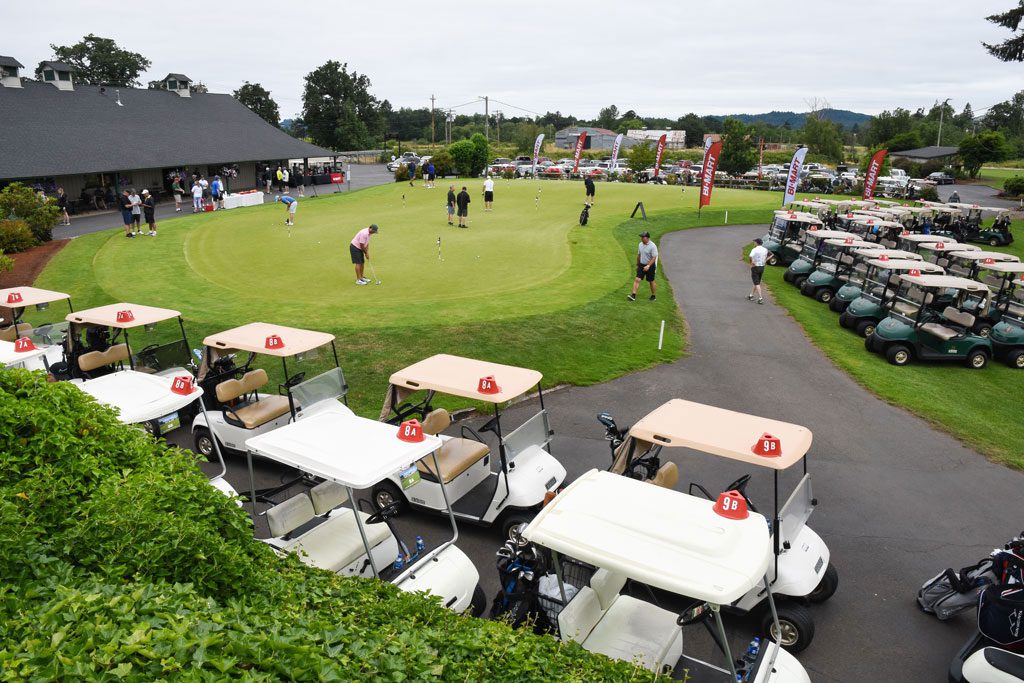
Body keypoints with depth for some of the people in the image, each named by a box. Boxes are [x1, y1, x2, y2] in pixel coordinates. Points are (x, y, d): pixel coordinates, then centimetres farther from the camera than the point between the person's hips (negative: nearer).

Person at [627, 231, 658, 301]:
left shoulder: (652, 246, -17)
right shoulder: (640, 244, 4)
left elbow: (654, 258, -20)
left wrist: (648, 266, -31)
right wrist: (637, 265, 19)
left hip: (650, 266, -5)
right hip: (641, 265, 5)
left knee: (651, 281, 9)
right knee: (637, 280, -8)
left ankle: (654, 296, 25)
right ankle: (633, 295, -14)